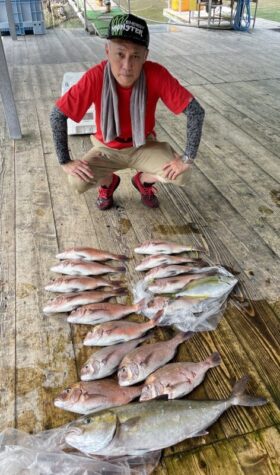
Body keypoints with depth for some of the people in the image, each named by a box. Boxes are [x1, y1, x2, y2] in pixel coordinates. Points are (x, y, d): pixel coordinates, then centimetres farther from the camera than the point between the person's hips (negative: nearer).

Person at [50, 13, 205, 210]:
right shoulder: (95, 77, -26)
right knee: (78, 181, -24)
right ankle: (108, 181, 12)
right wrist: (65, 161, -22)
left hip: (144, 146, 0)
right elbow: (57, 115, -19)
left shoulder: (156, 75, -27)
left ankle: (143, 180, 12)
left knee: (182, 176, -22)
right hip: (108, 148, 0)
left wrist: (188, 158, -26)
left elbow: (196, 111, -23)